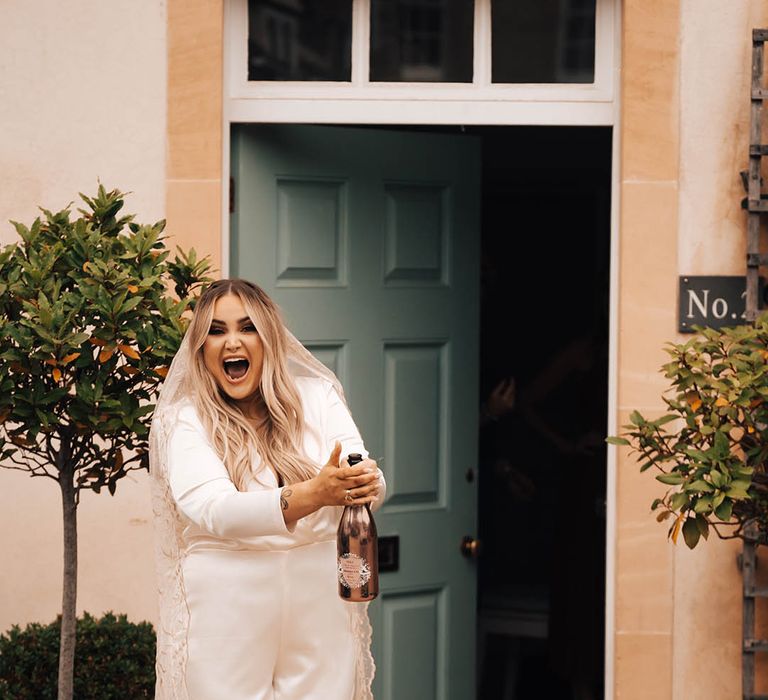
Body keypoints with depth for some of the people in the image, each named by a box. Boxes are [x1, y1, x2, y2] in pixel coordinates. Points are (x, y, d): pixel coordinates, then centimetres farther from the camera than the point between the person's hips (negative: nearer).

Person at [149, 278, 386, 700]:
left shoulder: (317, 396, 4)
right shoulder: (183, 419, -5)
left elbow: (370, 479, -6)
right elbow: (214, 511, -20)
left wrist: (367, 483, -31)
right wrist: (314, 494, -34)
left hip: (320, 602, 2)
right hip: (226, 609, -2)